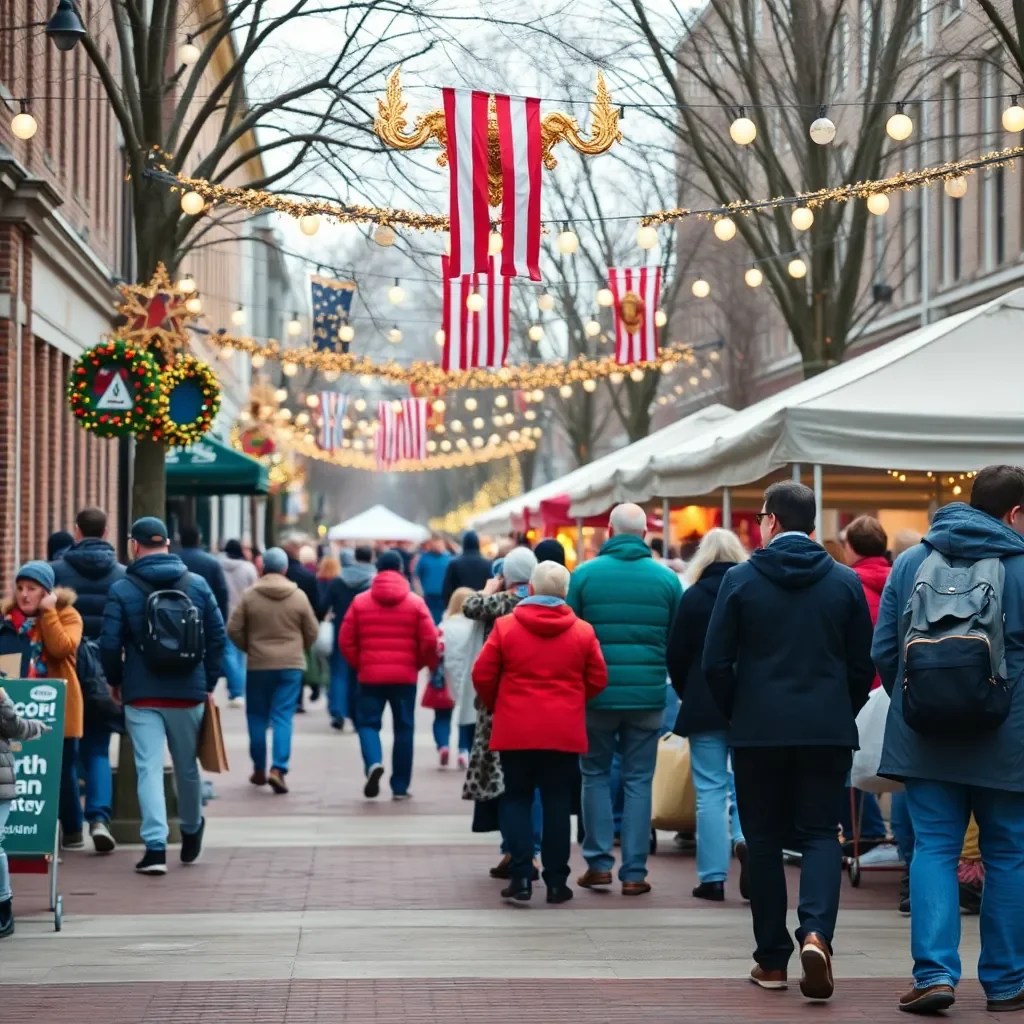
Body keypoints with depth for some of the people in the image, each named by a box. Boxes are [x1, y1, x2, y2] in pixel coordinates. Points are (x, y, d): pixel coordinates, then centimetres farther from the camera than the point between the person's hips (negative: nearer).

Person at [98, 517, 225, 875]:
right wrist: (209, 683, 11)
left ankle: (156, 847, -12)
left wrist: (115, 681, 8)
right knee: (187, 766, 18)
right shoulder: (198, 585, 3)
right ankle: (191, 833, 36)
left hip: (142, 696, -3)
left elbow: (109, 644, -8)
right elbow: (217, 637, 3)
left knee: (149, 768, -3)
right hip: (189, 693, 3)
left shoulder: (122, 590, -6)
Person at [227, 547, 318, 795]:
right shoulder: (299, 597, -2)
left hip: (258, 665, 0)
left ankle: (259, 770, 18)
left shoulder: (249, 596, -5)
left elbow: (233, 629, -4)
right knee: (283, 718, -1)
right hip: (291, 665, 0)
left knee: (257, 717, 13)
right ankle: (278, 769, -15)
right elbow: (311, 632, 3)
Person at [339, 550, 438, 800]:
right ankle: (400, 787, 10)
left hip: (370, 675, 0)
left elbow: (346, 641, -1)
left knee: (368, 722, 9)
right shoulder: (415, 602, -1)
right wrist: (421, 664, 12)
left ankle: (374, 762, -20)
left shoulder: (360, 601, 1)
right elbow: (430, 641, -6)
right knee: (404, 728, 9)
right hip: (405, 676, 0)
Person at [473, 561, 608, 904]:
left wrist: (494, 706, 17)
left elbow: (482, 675, -2)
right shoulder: (582, 632, 0)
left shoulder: (505, 626, -4)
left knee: (516, 799, 9)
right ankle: (556, 882, 8)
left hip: (516, 730, -1)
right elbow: (597, 680, 4)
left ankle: (521, 878, 1)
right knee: (558, 803, 7)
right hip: (565, 733, 1)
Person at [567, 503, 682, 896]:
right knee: (639, 781, 6)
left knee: (596, 774, 14)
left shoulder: (584, 575, -4)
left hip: (597, 693, -1)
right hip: (648, 696, 1)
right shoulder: (667, 579, 0)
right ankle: (634, 872, 5)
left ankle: (599, 862, 10)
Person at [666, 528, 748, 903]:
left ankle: (713, 878, 0)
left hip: (705, 703, -2)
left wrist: (687, 694, 13)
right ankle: (746, 838, -16)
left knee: (710, 789, 1)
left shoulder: (694, 597, -4)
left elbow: (676, 655, -2)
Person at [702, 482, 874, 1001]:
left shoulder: (741, 580, -3)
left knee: (764, 840, 8)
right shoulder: (845, 582, 3)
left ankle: (772, 959, 9)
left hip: (759, 730, -1)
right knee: (820, 833, 6)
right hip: (828, 730, 1)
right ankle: (816, 932, -18)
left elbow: (716, 662, -3)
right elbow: (863, 665, 4)